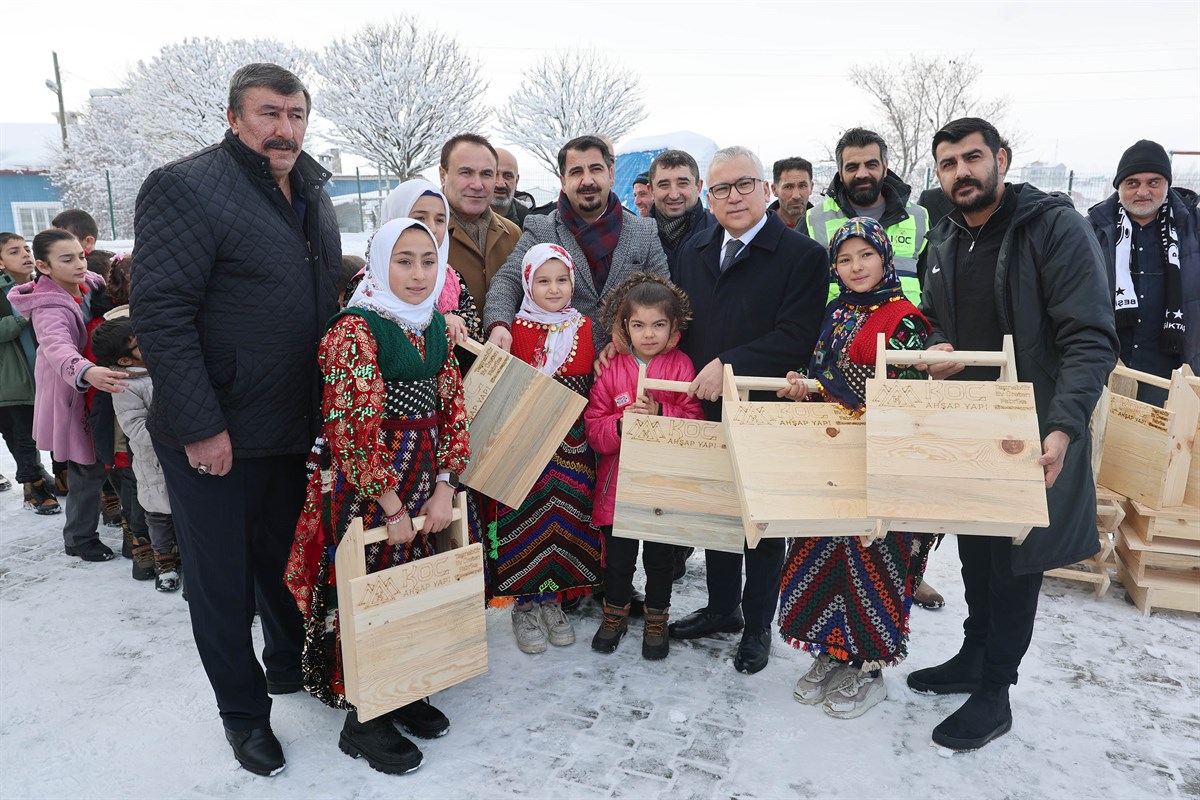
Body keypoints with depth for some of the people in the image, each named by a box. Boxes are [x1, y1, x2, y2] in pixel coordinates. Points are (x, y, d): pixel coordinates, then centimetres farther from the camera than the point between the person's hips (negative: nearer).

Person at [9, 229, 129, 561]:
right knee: (87, 468, -1)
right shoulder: (48, 308, -26)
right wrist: (86, 372, -65)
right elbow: (58, 348, -46)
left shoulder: (93, 284, -4)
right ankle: (79, 539, 16)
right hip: (71, 395, -7)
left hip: (97, 387, 7)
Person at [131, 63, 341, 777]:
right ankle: (244, 712, 28)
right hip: (216, 436, -6)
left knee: (288, 561, 22)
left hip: (298, 428, 7)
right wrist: (200, 426, -22)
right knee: (223, 582, 10)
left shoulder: (314, 193, 10)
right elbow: (160, 312, -20)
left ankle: (289, 664, 44)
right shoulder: (186, 188, -14)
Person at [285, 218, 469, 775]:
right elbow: (356, 431, -19)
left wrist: (443, 490, -2)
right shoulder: (355, 329, -16)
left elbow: (452, 409, 7)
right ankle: (362, 721, 21)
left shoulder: (436, 328, 6)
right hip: (364, 485, -6)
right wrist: (393, 509, -15)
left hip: (423, 483, 7)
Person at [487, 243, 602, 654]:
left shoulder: (584, 327, 7)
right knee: (528, 517, 1)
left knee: (566, 517, 9)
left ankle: (553, 601, 26)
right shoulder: (517, 329, -3)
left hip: (573, 443, 3)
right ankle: (524, 605, 18)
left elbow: (593, 381, 9)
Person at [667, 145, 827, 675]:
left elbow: (796, 337, -18)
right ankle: (722, 608, 37)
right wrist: (693, 383, -2)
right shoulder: (694, 251, 10)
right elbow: (677, 324, 11)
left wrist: (729, 365, -23)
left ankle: (757, 625, 27)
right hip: (707, 410, 5)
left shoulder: (803, 255, -9)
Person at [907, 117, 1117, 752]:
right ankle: (974, 657, 37)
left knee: (1015, 560, 5)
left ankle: (994, 693, 20)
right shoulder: (947, 240, 7)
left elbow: (1091, 338, -20)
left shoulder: (1056, 227, -15)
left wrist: (1063, 427, -31)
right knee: (974, 549, 18)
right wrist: (938, 348, -5)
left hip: (1034, 435, -6)